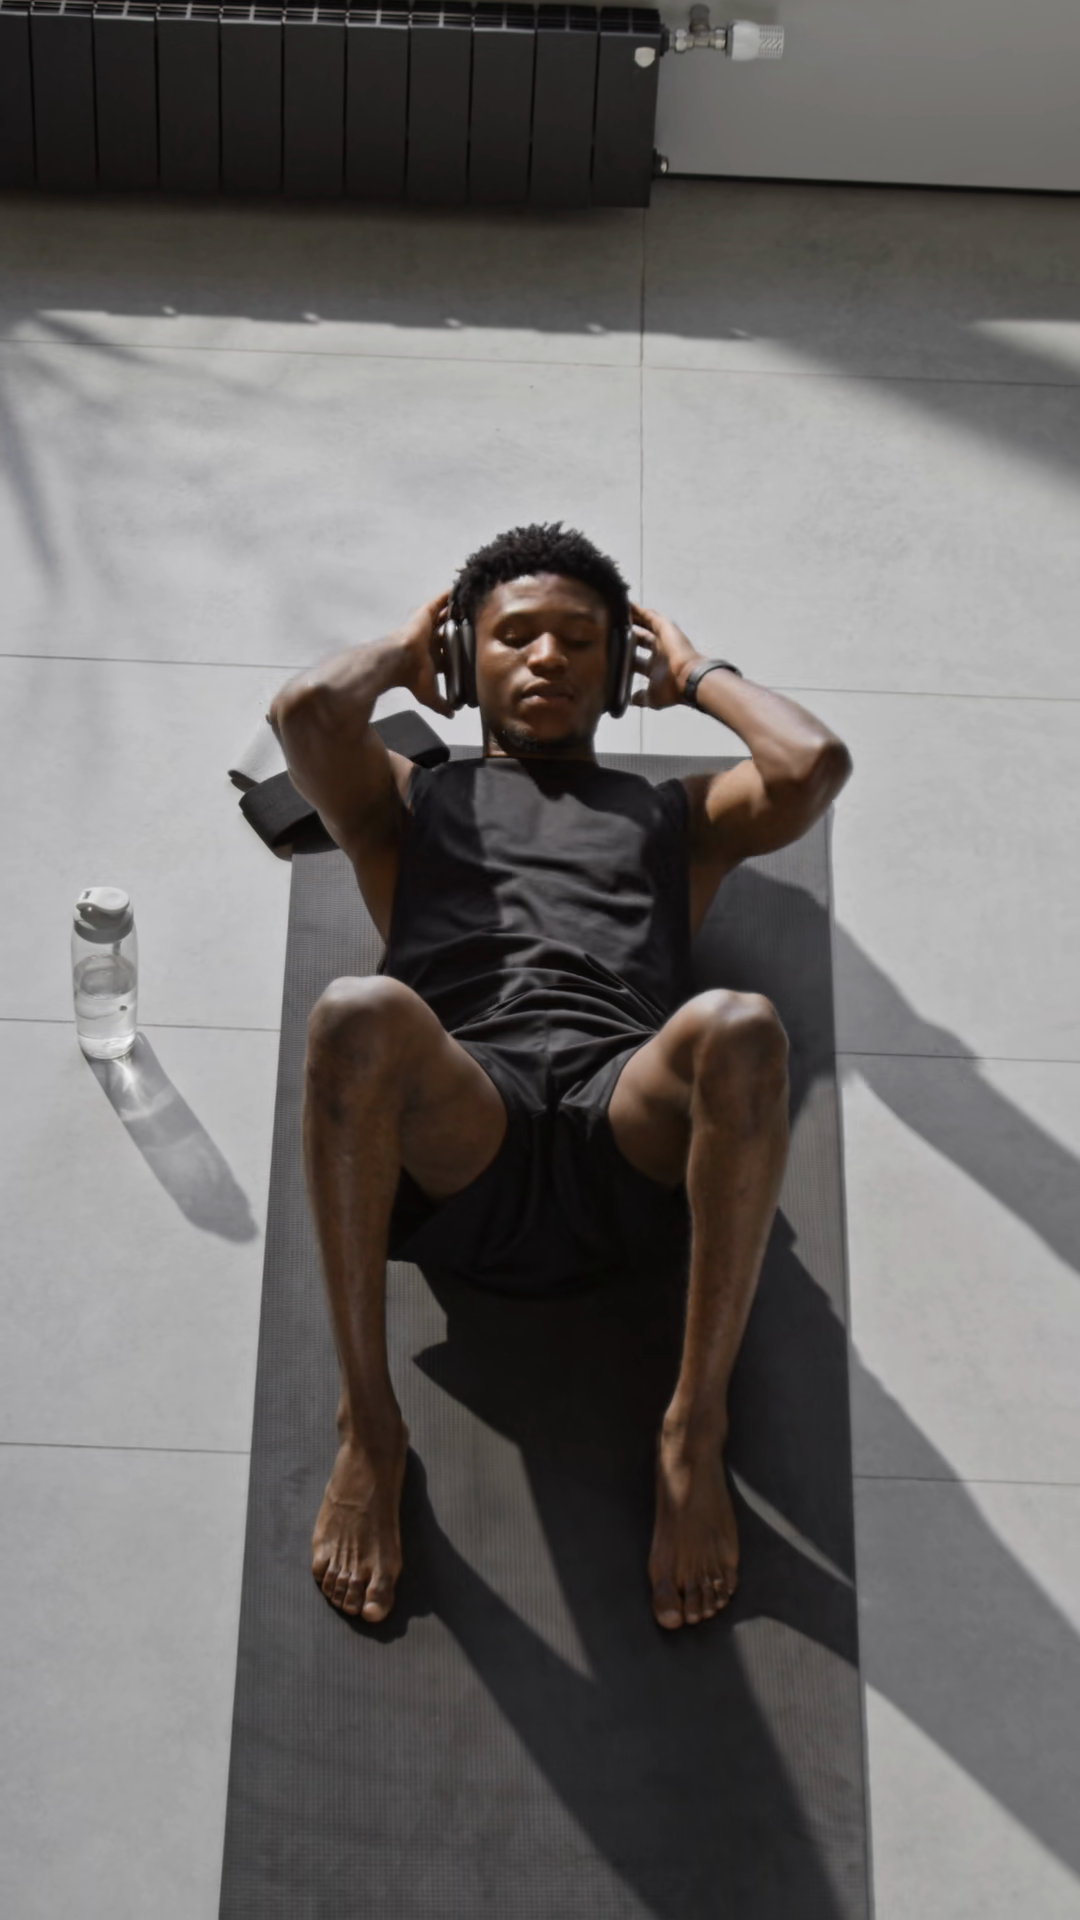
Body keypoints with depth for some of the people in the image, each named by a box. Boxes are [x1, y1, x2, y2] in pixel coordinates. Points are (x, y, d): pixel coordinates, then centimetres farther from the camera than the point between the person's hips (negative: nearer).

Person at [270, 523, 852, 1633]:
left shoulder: (677, 815, 34)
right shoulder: (411, 802, 32)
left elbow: (814, 763, 12)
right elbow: (307, 710, 9)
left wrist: (694, 676, 30)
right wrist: (400, 655, 31)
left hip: (630, 1134, 1)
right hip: (462, 1141, 0)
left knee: (738, 1028, -35)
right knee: (359, 1015, -36)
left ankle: (694, 1436, -23)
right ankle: (369, 1430, -21)